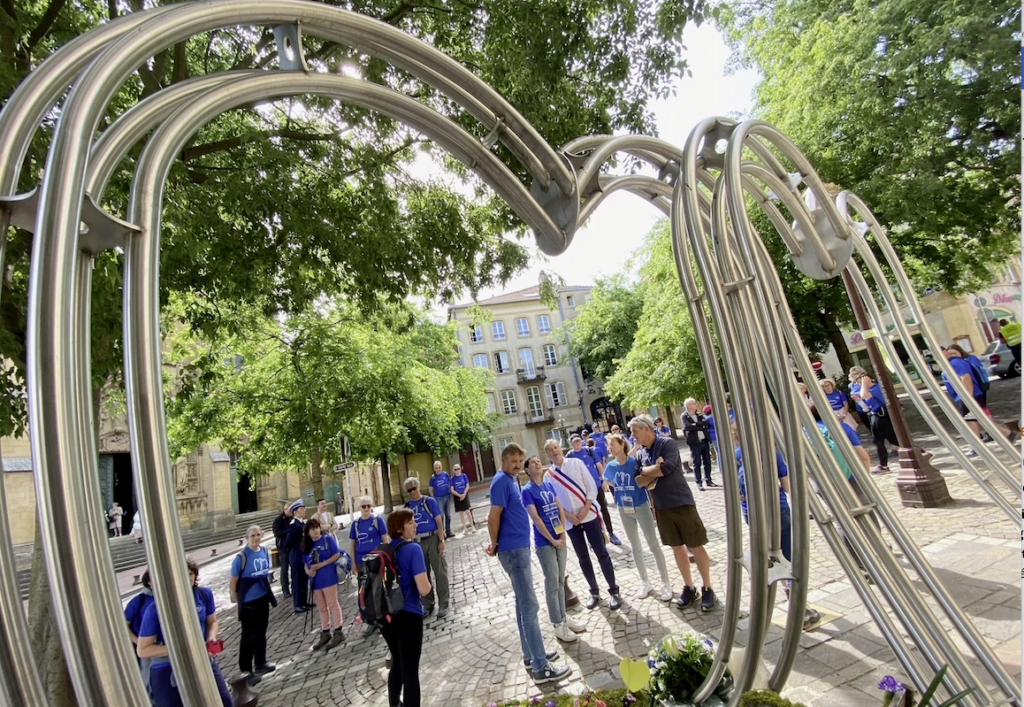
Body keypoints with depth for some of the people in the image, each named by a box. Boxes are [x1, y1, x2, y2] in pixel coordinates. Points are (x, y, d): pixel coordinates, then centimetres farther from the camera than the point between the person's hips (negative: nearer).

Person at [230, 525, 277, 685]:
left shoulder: (264, 552, -4)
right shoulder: (241, 557, -20)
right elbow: (233, 582, -13)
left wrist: (270, 593, 12)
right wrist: (237, 601, -7)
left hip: (263, 599, 6)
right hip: (248, 602, -6)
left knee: (261, 633, 20)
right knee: (248, 636, 5)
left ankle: (260, 664, 36)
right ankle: (247, 671, 19)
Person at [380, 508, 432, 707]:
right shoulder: (413, 549, -18)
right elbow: (424, 589, -22)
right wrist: (428, 584, 0)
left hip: (385, 616, 7)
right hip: (408, 616, -7)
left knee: (397, 663, 27)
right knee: (410, 670, 6)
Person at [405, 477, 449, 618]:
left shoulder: (429, 501, -6)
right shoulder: (408, 506, 5)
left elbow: (439, 521, -7)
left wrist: (441, 540, -12)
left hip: (433, 539, -4)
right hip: (418, 542, 4)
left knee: (440, 572, 2)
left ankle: (443, 604, 13)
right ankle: (428, 604, 27)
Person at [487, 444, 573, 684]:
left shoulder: (511, 480, 11)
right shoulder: (501, 481, -18)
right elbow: (494, 517, -20)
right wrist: (495, 545, -7)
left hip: (520, 547, 10)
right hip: (513, 550, -10)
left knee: (523, 604, 17)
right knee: (530, 606, -4)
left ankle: (530, 654, 30)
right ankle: (541, 667, 4)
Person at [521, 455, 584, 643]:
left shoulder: (549, 485, 8)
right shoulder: (527, 490, -11)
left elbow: (560, 509, 8)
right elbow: (535, 518, -15)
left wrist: (563, 534, -3)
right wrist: (552, 540, -14)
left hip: (560, 539, 6)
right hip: (544, 543, -6)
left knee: (561, 581, 15)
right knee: (552, 584, 2)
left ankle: (564, 618, 28)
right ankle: (558, 625, 13)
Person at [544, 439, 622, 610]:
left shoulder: (576, 463, -3)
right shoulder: (549, 475, -1)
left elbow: (592, 488, -4)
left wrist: (585, 509, -12)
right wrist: (568, 515, -10)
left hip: (589, 515, -1)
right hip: (570, 521, 2)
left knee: (602, 553, 3)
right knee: (583, 558, 12)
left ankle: (614, 591, 17)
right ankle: (594, 592, 27)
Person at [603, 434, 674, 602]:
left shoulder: (636, 462, -17)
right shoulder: (611, 466, -4)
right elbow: (607, 481, 17)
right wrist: (620, 489, 6)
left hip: (642, 507, -4)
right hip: (624, 510, 4)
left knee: (654, 545, 5)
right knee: (635, 547, 14)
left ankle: (666, 583, 18)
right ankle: (645, 582, 28)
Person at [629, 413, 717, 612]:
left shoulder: (668, 443, -13)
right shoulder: (641, 453, 5)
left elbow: (666, 468, -25)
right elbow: (639, 481, 2)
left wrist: (647, 471, -8)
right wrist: (655, 470, -15)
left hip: (681, 502, -6)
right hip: (661, 507, 6)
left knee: (696, 546, 5)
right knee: (677, 547, 14)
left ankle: (707, 589, 20)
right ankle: (689, 588, 27)